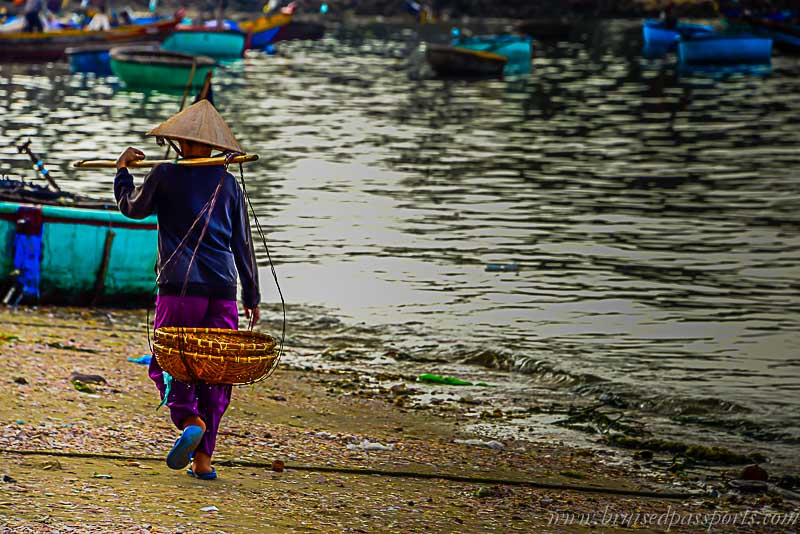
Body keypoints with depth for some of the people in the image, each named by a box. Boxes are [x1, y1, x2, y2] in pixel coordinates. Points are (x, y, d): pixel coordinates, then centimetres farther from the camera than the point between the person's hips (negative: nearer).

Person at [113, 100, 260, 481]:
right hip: (223, 290, 3)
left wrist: (122, 171, 33)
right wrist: (252, 295, 17)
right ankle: (203, 457, 4)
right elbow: (243, 244, 12)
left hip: (180, 286, -3)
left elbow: (132, 208, 18)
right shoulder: (228, 184, 10)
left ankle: (189, 420, -23)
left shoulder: (166, 175, 2)